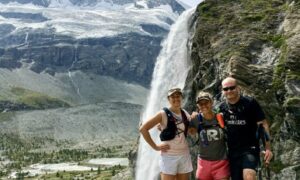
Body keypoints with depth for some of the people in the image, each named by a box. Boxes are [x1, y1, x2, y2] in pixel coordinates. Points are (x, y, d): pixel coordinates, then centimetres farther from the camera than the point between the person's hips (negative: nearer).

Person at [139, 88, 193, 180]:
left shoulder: (184, 113, 7)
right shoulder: (163, 114, -10)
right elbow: (143, 129, -13)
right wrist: (155, 146, -13)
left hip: (184, 155, 5)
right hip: (169, 156, -5)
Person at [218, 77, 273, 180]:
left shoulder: (250, 103, -9)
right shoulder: (222, 107, 4)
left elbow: (263, 124, -8)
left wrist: (268, 148, -14)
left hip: (250, 148, -5)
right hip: (232, 151, 5)